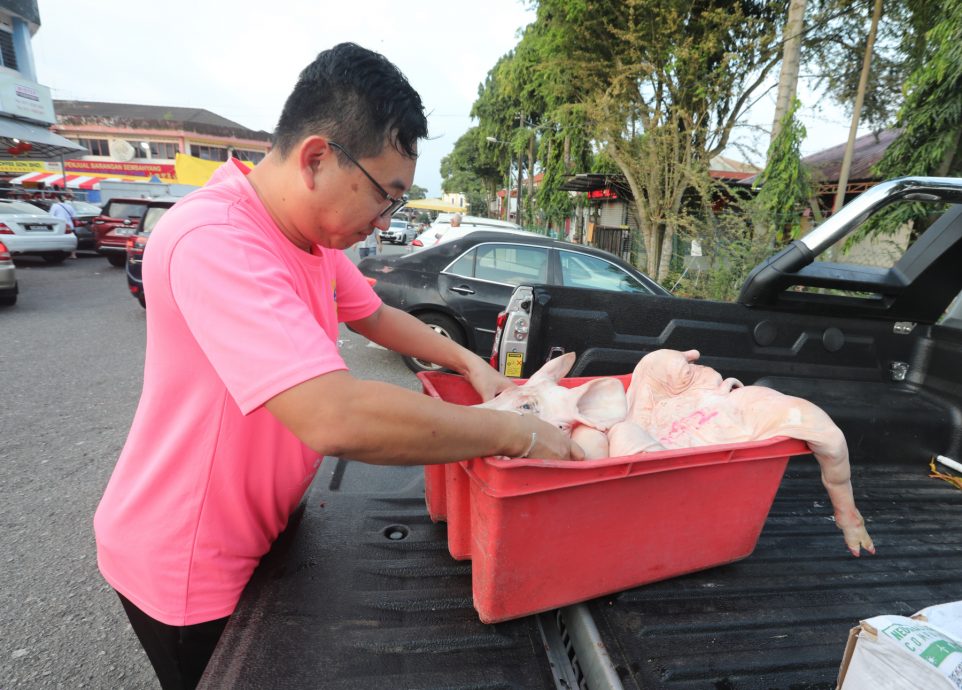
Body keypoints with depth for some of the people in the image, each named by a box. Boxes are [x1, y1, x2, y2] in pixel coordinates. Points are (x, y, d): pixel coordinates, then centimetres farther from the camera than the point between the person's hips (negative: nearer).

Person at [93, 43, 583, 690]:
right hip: (184, 567, -7)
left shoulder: (315, 231, -4)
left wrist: (471, 363, -3)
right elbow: (337, 419, -45)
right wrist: (517, 431, -33)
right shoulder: (213, 241, -34)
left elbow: (373, 314, 11)